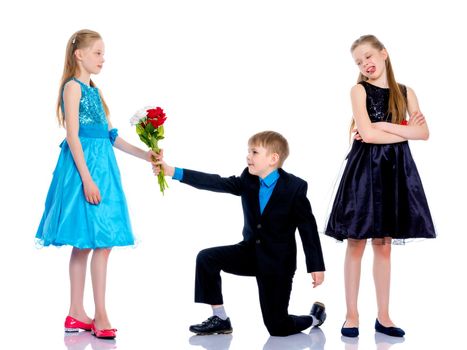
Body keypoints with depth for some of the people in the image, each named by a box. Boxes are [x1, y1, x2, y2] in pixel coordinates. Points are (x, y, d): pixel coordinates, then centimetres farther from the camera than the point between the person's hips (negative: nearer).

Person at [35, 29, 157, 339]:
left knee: (85, 244, 9)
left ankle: (77, 314, 15)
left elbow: (111, 136, 19)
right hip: (84, 165, -8)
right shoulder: (73, 86, -7)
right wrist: (87, 179, -19)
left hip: (101, 166, 8)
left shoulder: (94, 90, 18)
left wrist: (144, 154, 14)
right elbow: (73, 136, -14)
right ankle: (100, 316, -4)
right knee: (100, 243, -9)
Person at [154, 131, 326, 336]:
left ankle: (315, 316, 28)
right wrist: (174, 172, -22)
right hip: (250, 250, 5)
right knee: (206, 258, -15)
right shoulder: (248, 180, -3)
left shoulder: (295, 187, -16)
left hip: (278, 261, -5)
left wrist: (317, 266, -11)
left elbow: (308, 227, -11)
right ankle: (220, 319, -2)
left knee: (277, 327, -4)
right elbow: (216, 183, -13)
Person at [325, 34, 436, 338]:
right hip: (365, 168, -3)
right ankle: (352, 315, 8)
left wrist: (383, 125, -11)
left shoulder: (405, 92, 9)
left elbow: (424, 133, -3)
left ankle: (383, 317, 14)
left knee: (384, 244, 8)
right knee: (357, 243, 0)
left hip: (395, 170, 3)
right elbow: (367, 135, -14)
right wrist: (405, 131, -7)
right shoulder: (360, 90, -1)